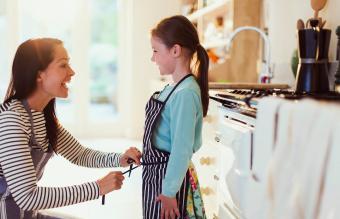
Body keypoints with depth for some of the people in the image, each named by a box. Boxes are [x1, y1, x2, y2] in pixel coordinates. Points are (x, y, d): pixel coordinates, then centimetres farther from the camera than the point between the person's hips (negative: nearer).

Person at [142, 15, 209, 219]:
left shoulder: (185, 93, -21)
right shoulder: (175, 87, 5)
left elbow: (182, 149, -23)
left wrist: (169, 192, -20)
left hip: (168, 175, -8)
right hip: (157, 171, 9)